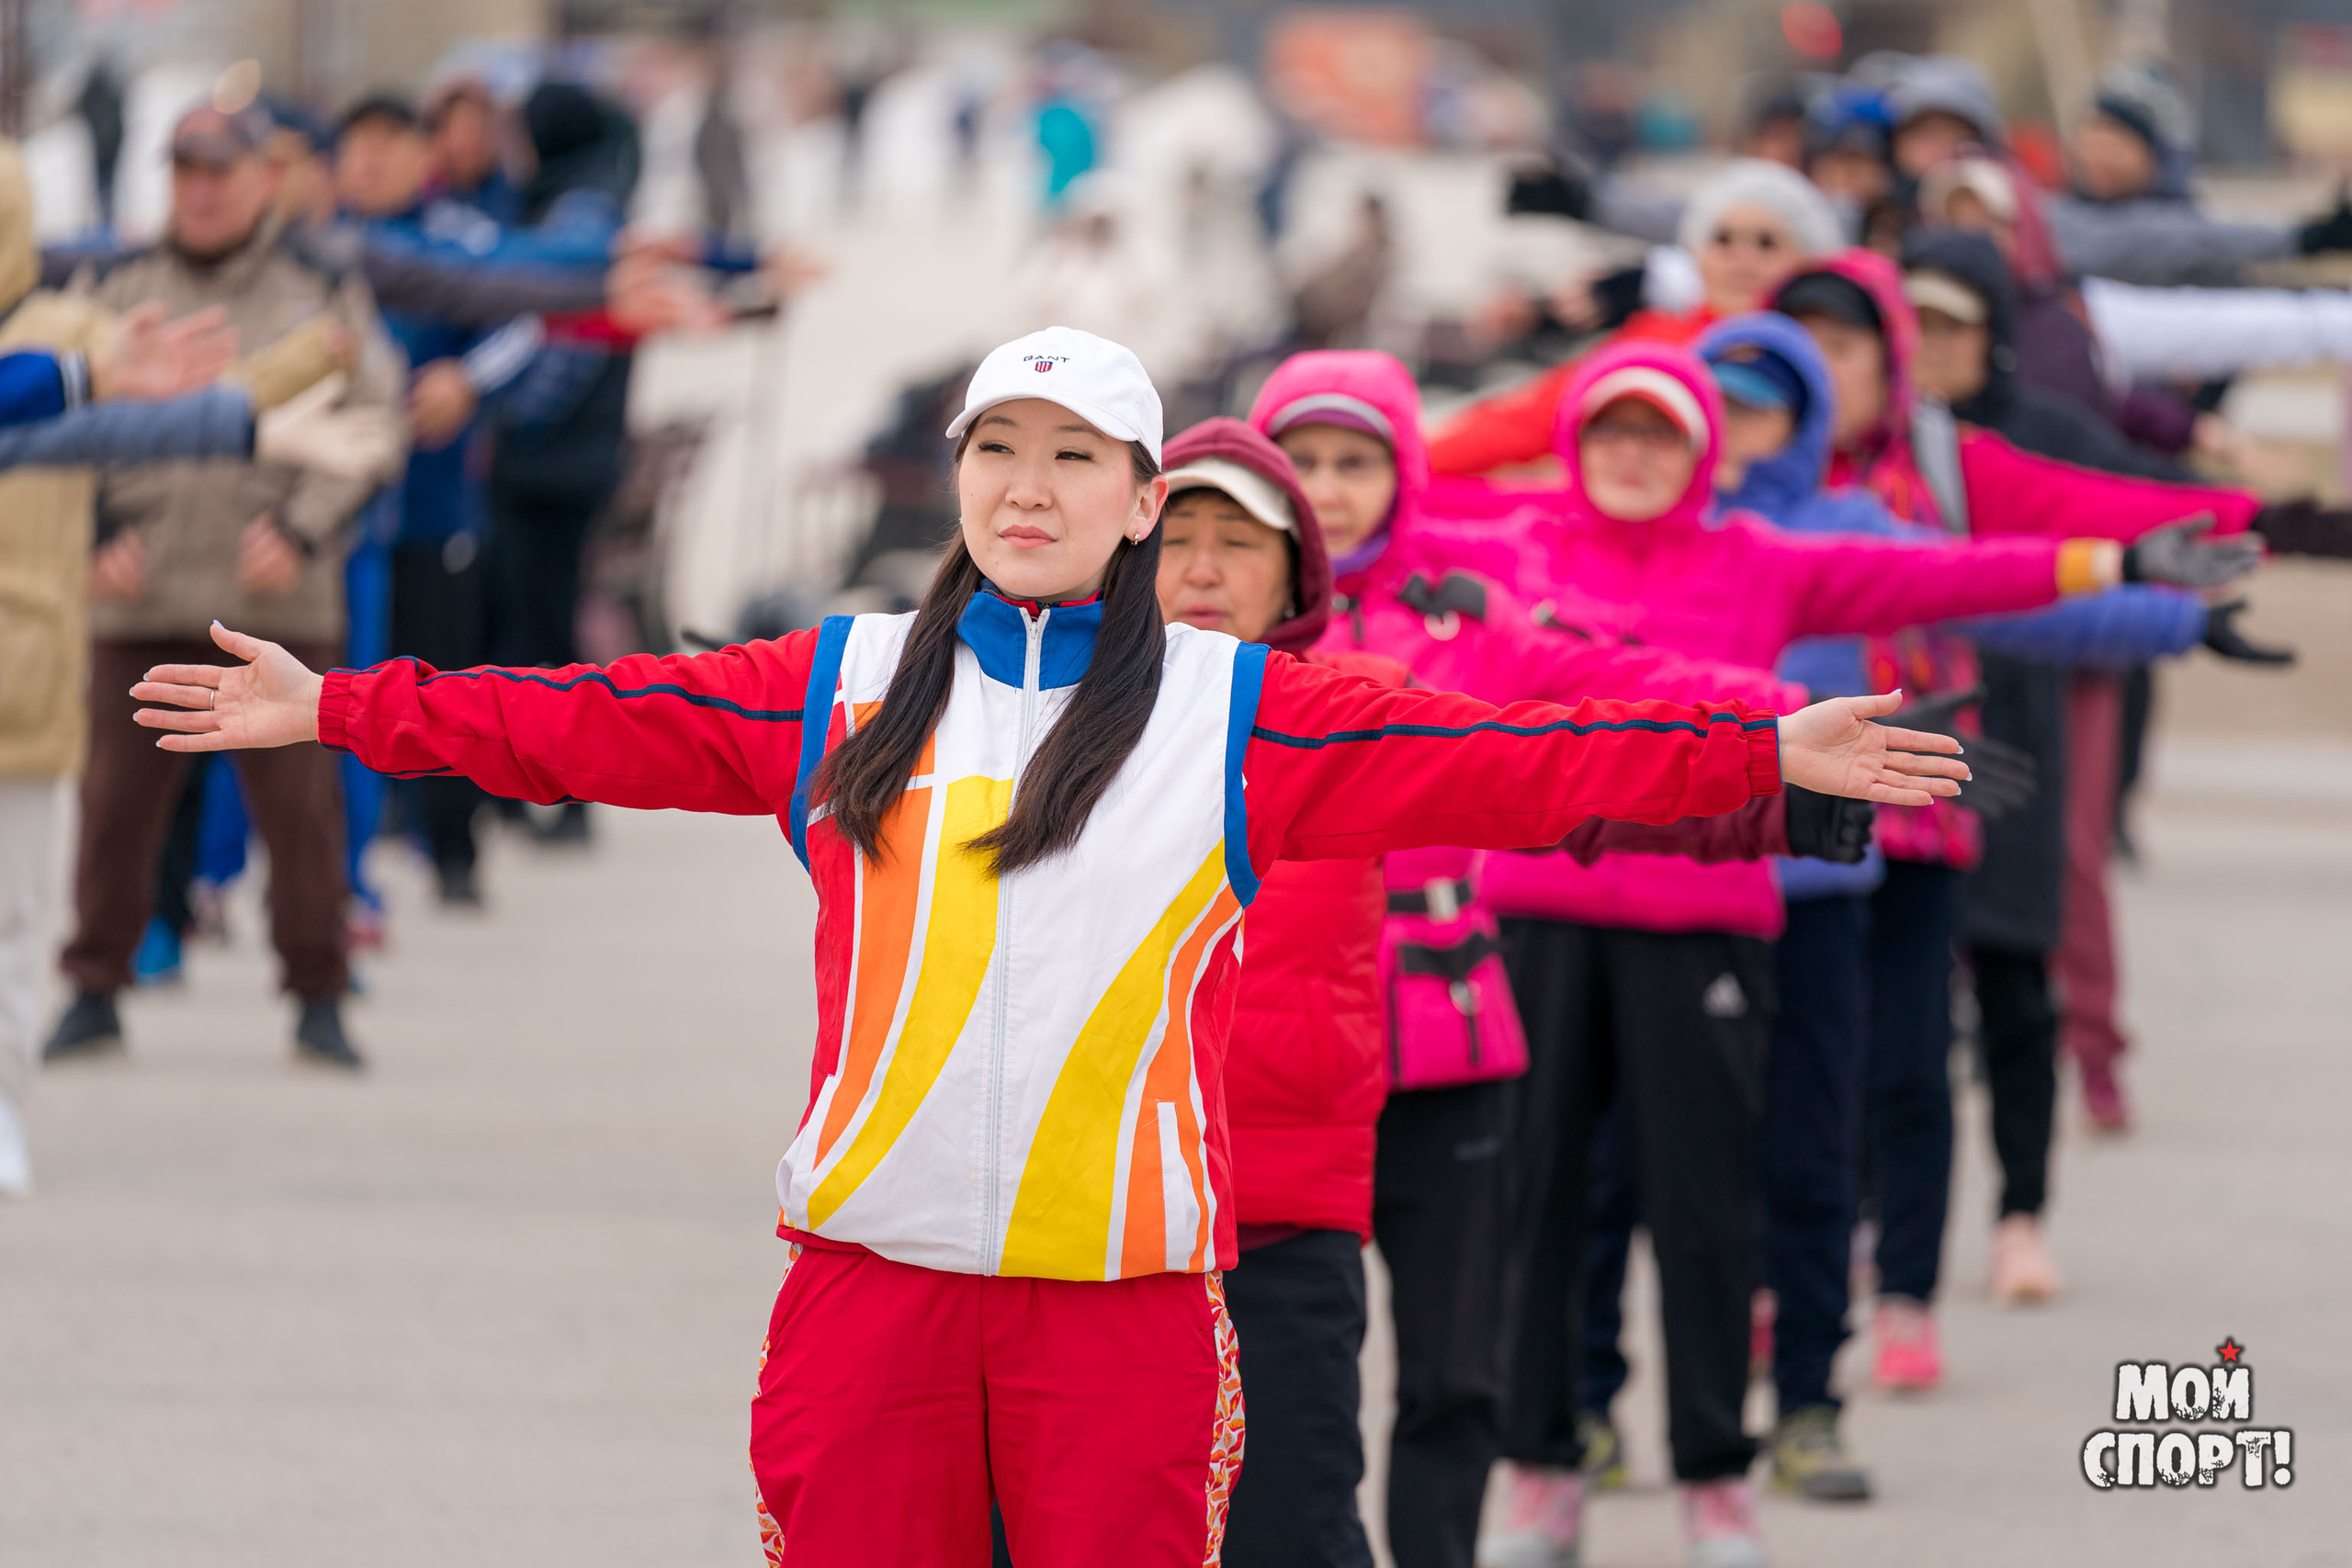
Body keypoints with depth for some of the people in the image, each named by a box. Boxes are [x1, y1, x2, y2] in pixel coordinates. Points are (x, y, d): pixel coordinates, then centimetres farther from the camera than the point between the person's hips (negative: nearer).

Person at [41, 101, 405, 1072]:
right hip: (141, 597, 2)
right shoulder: (122, 294, 10)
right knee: (117, 797, 2)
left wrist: (300, 529, -10)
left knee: (299, 800, -1)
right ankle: (96, 988, 12)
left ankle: (318, 998, 9)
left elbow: (373, 421, 1)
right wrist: (97, 537, -3)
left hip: (278, 599, -2)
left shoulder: (322, 293, 6)